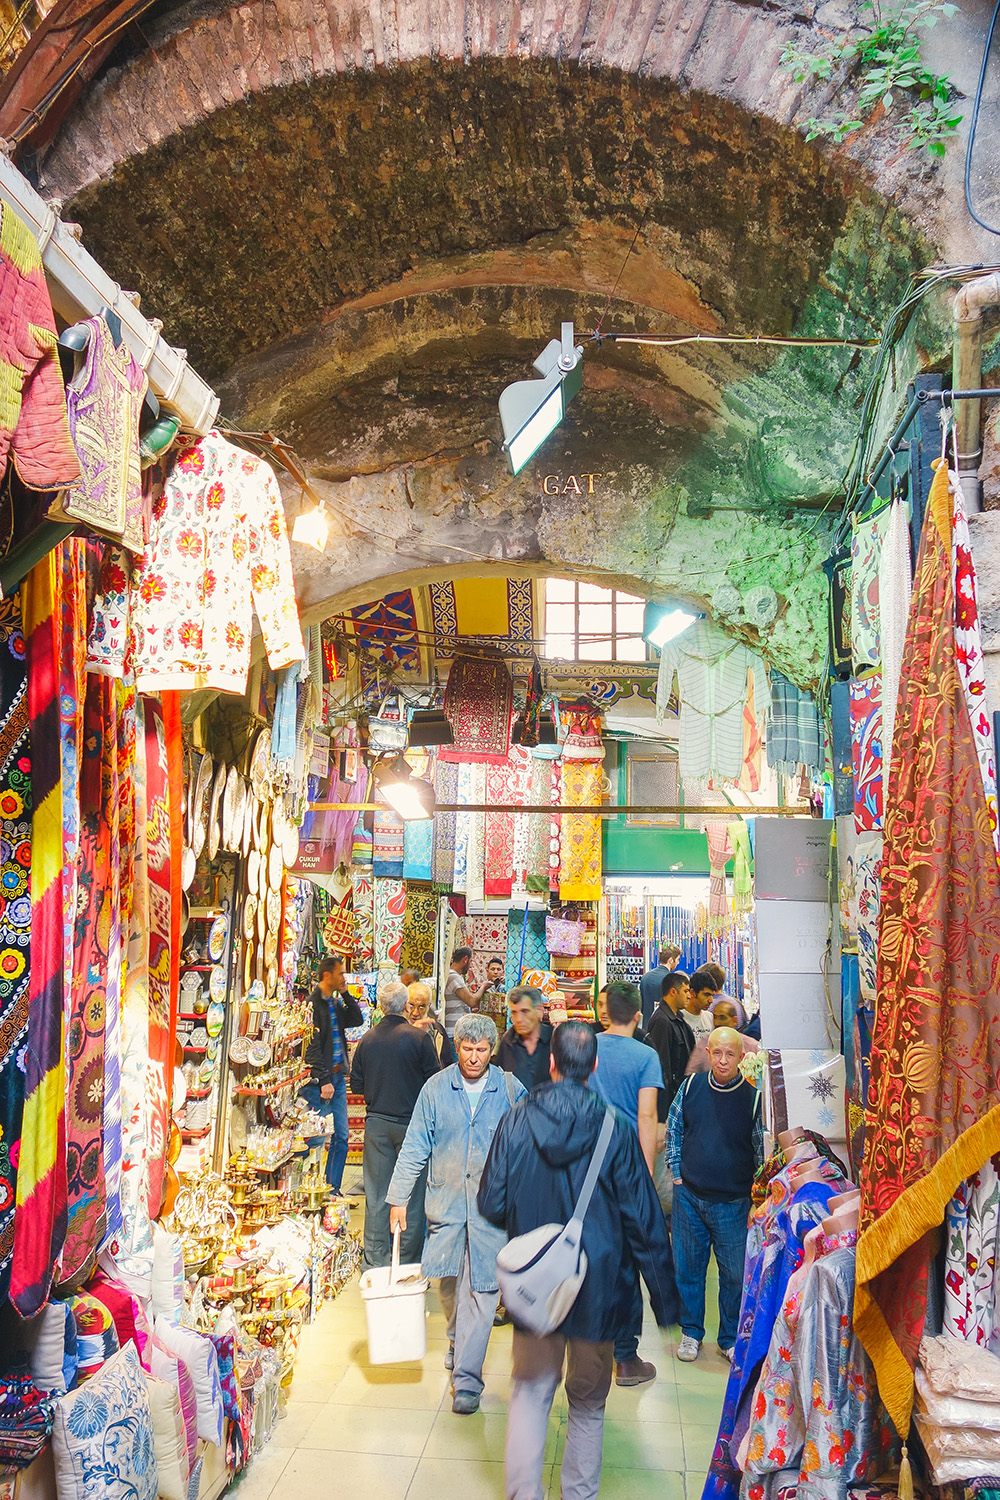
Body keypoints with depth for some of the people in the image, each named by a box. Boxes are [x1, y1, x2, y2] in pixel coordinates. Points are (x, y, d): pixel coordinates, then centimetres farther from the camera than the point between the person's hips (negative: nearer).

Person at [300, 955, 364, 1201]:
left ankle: (333, 1190, 18)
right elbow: (312, 1046, -15)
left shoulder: (336, 1003, 15)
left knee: (341, 1137, 9)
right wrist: (323, 1080, -17)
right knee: (320, 1138, -5)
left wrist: (346, 994, 6)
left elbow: (357, 1020, 16)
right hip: (320, 1079, -8)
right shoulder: (313, 1004, -12)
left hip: (337, 1077, 8)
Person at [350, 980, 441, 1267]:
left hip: (376, 1122, 3)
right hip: (410, 1122, -3)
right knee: (412, 1187, 9)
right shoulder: (419, 1038, -14)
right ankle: (408, 1253, 15)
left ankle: (376, 1256, 18)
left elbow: (356, 1085, 4)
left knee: (376, 1192, 11)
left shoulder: (367, 1039, -4)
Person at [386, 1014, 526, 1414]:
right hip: (446, 1201, 2)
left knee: (481, 1287, -4)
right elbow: (415, 1147, 2)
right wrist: (398, 1198, 0)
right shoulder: (436, 1088, -2)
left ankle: (467, 1378, 4)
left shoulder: (510, 1090, -4)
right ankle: (457, 1341, 42)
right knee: (449, 1281, 15)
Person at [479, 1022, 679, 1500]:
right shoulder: (616, 1129, -14)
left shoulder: (516, 1121, -10)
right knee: (589, 1403, 19)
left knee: (530, 1393, 16)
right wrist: (665, 1297, -1)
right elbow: (643, 1220, -10)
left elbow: (491, 1204, -3)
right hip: (598, 1287, 0)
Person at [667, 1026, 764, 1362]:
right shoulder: (691, 1086, -3)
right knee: (687, 1267, 11)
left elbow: (764, 1152, -2)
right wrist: (677, 1173, 6)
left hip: (733, 1204, -2)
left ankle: (730, 1338, 26)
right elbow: (673, 1129, 12)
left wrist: (757, 1202, -3)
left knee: (736, 1274, 6)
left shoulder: (754, 1097, -10)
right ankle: (691, 1332, 31)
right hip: (689, 1196, 2)